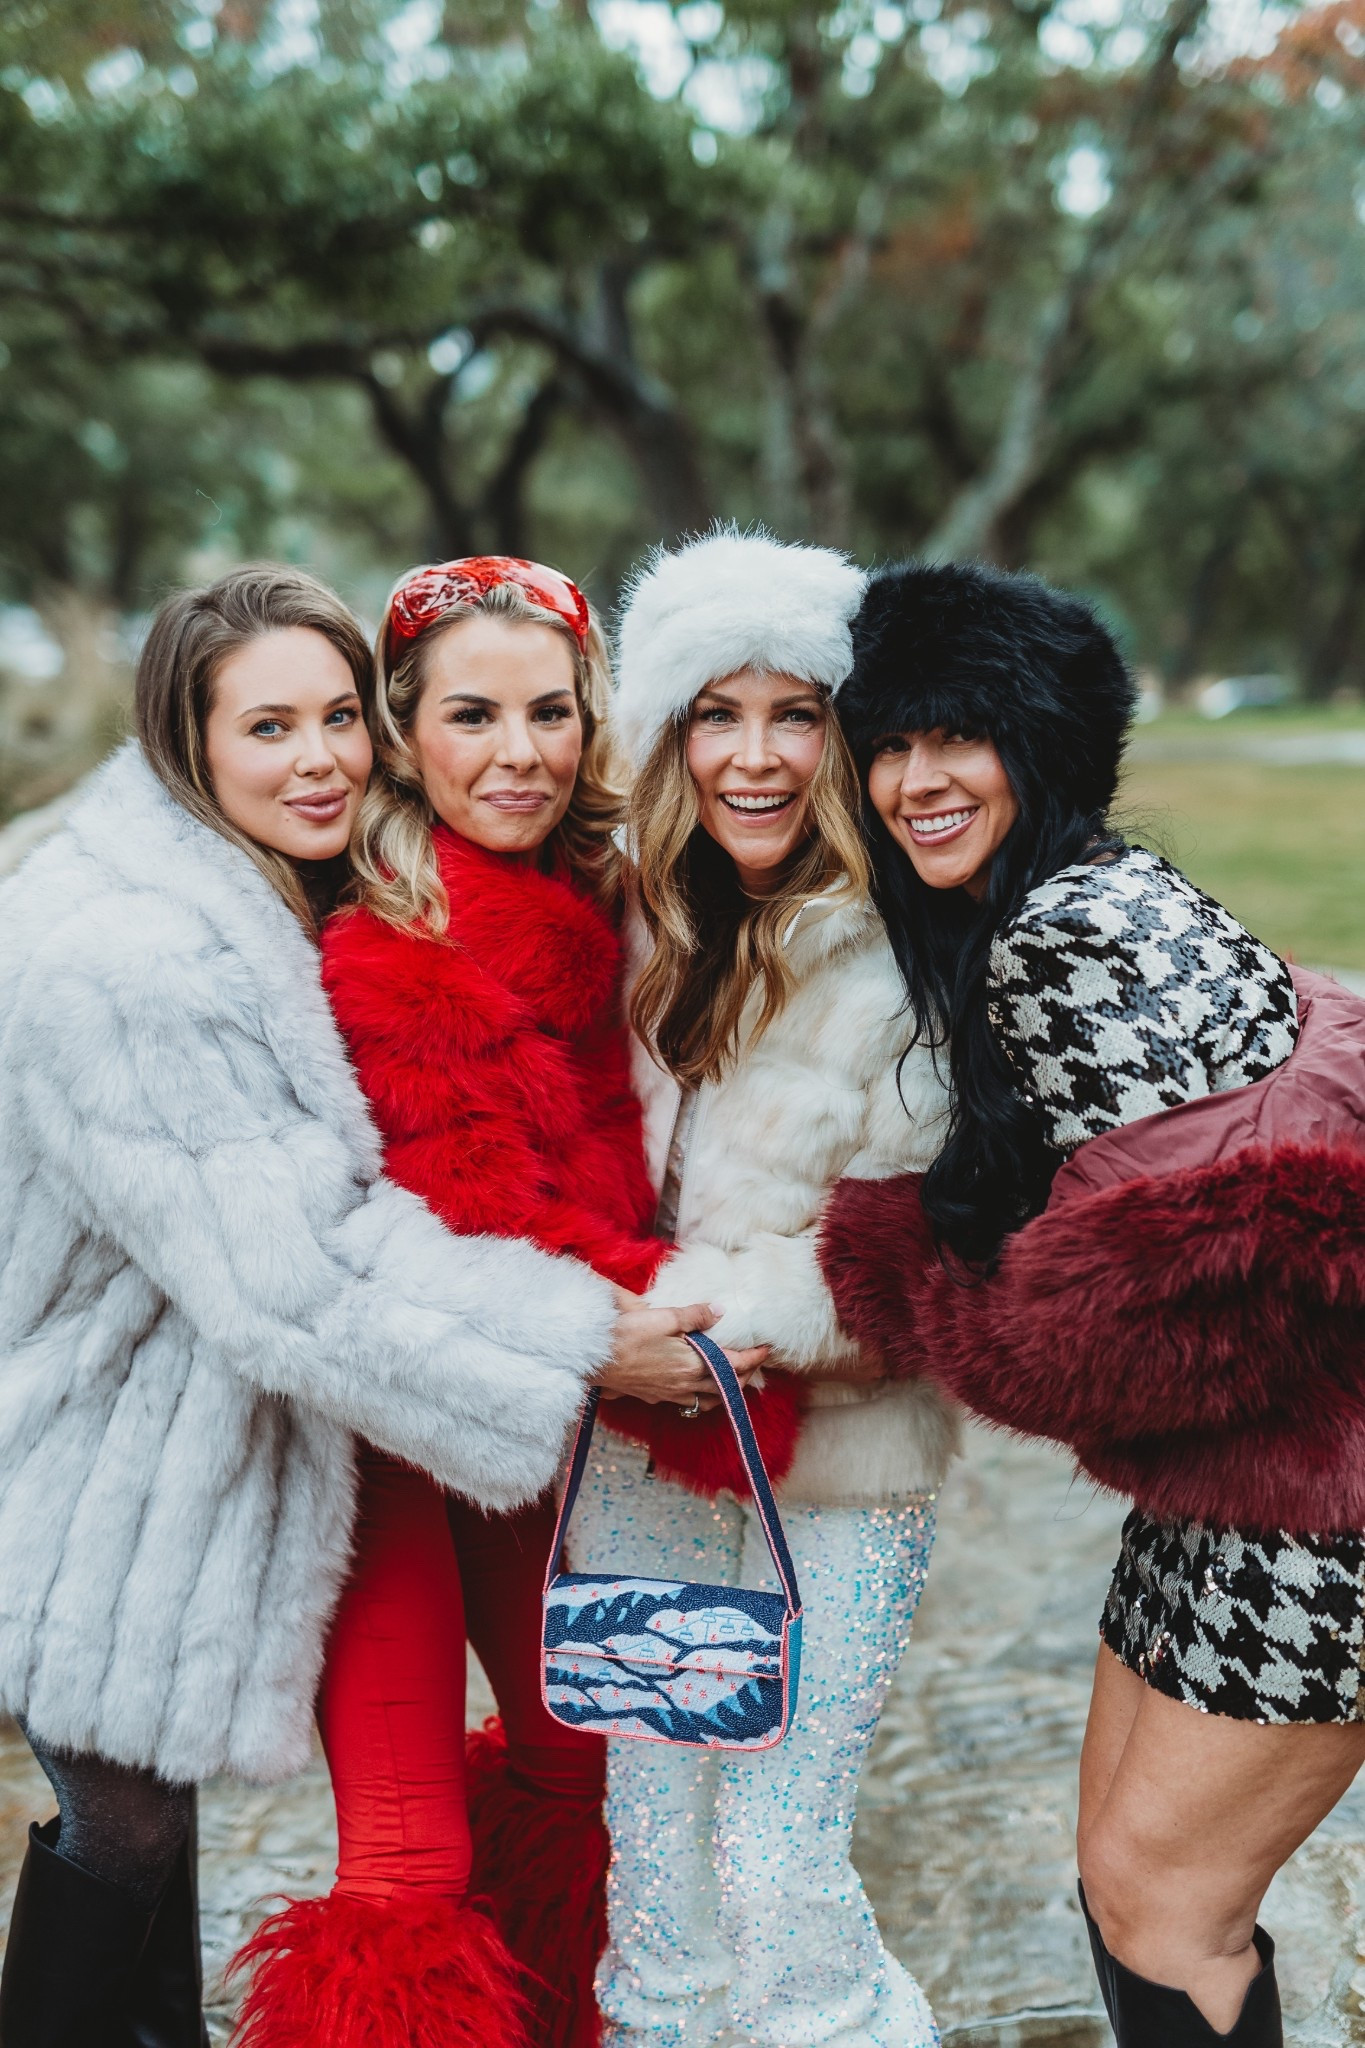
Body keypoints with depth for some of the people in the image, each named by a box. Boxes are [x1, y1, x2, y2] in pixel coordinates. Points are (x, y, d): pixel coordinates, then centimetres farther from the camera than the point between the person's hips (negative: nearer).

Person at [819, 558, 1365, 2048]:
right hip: (1222, 1477, 9)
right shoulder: (981, 929, 8)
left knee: (1159, 1893, 1)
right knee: (1122, 1872, 16)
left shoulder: (1083, 929, -22)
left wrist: (874, 1280, -14)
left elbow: (1189, 1284, -24)